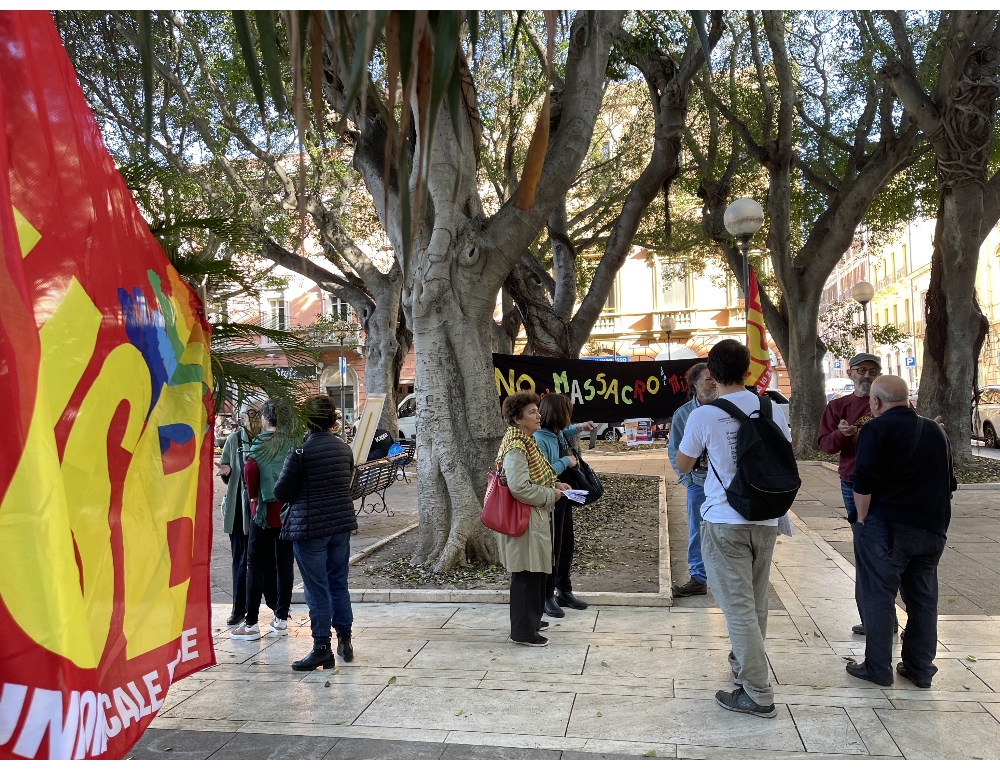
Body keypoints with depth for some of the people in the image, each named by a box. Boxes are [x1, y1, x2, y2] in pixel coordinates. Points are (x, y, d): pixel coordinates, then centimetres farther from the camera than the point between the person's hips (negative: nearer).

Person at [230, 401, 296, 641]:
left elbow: (250, 469, -20)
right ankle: (281, 619, 16)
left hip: (265, 510, -4)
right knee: (284, 563, 10)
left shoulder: (261, 444, -8)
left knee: (256, 565, 4)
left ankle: (251, 624, 5)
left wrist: (253, 495, -6)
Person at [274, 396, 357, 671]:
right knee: (338, 583, 16)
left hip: (309, 527, -6)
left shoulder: (301, 450, -14)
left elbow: (281, 492, -9)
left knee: (317, 589, 2)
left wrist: (299, 497, 11)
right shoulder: (343, 447, 4)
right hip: (342, 523, 6)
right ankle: (345, 640, 24)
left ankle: (322, 649, 8)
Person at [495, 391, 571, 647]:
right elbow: (520, 488, -27)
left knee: (536, 572, 20)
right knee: (526, 575, -1)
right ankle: (523, 631, 10)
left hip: (536, 519, 10)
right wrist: (551, 495, -15)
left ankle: (531, 619, 34)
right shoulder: (515, 447, -21)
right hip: (524, 521, -10)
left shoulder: (526, 440, 11)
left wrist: (554, 484, 8)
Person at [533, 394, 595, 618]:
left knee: (566, 545, 18)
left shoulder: (557, 433, 1)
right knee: (551, 547, 3)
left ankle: (565, 591, 33)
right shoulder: (539, 440, -26)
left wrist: (578, 428, 14)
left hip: (564, 497, 9)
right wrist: (565, 461, -21)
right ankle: (547, 596, 18)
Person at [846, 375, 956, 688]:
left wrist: (862, 521, -5)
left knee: (879, 596, 2)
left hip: (888, 527, -6)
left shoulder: (876, 430, -10)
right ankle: (921, 669, 21)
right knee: (923, 599, 13)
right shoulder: (935, 431, 13)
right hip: (932, 529, 7)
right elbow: (949, 482, 20)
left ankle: (878, 668, 8)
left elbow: (863, 484, -17)